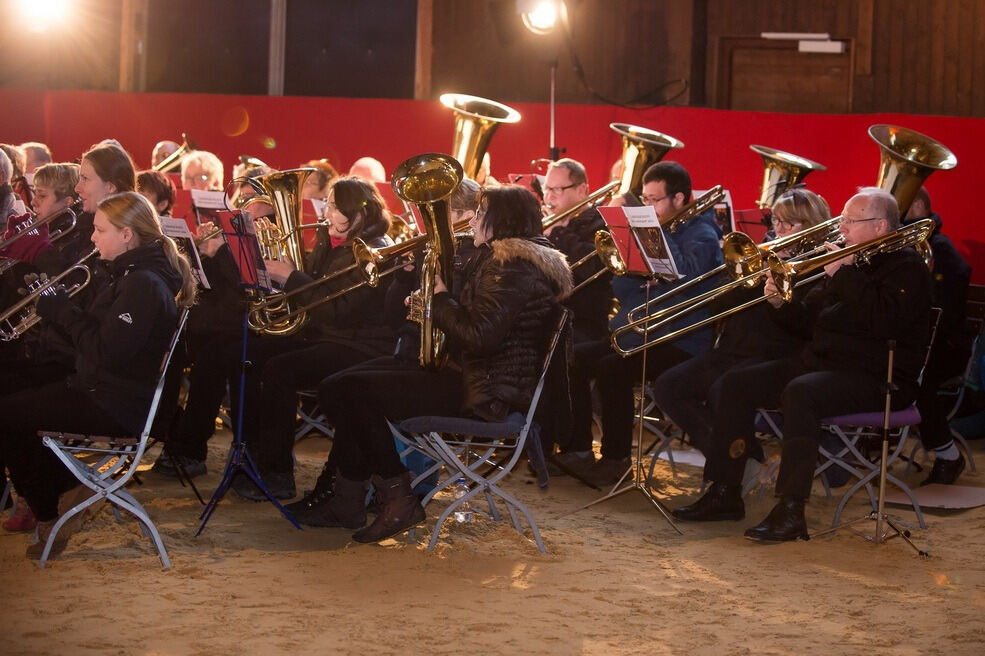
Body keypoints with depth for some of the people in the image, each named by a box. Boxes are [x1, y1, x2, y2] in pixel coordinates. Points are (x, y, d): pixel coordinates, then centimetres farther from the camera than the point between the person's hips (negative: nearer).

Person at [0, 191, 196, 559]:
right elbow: (95, 336, 16)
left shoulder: (144, 284, -19)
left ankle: (49, 516, 0)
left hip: (119, 407, -11)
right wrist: (56, 306, 1)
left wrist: (61, 310, -16)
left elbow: (106, 352, -27)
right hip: (101, 390, 11)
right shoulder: (129, 275, 14)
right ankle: (67, 488, 13)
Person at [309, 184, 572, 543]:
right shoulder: (495, 260, 18)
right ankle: (346, 501, 4)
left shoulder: (513, 269, -16)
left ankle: (399, 500, -9)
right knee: (337, 388, 4)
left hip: (484, 392, -11)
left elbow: (478, 336, -26)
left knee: (357, 392, -19)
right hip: (464, 371, 11)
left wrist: (440, 298, -11)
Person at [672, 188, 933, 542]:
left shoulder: (907, 267, -7)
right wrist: (781, 303, 0)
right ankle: (724, 493, 0)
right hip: (820, 362, 9)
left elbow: (884, 320, -26)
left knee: (801, 392, -36)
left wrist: (844, 273, -20)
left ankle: (791, 511, -35)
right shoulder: (850, 260, 19)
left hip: (876, 377, -9)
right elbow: (808, 316, 22)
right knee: (738, 383, -1)